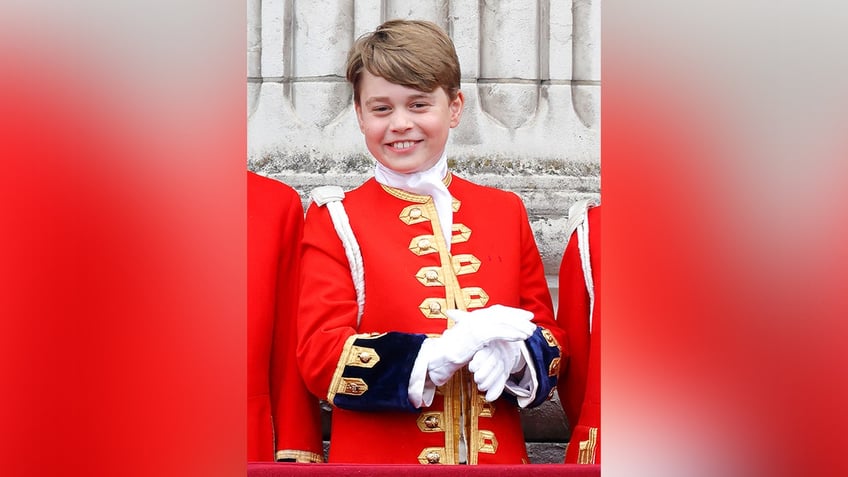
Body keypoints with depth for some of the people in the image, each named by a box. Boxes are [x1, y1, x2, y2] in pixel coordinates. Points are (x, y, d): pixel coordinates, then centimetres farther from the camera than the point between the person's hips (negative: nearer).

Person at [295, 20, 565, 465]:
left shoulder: (505, 211, 5)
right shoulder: (335, 219, -4)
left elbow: (548, 339, 7)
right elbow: (320, 357, -11)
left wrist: (512, 356, -16)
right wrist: (446, 352, -22)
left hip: (496, 455, 3)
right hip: (378, 459, -2)